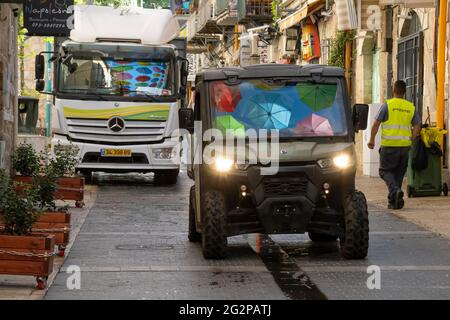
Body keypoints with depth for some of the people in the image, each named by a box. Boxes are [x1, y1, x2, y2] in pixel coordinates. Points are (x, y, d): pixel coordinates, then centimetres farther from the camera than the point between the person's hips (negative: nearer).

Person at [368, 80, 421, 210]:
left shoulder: (387, 105, -4)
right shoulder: (411, 107, 8)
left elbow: (376, 124, -7)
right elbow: (417, 126, 6)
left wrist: (372, 140, 0)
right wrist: (410, 141, 14)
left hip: (389, 145, -4)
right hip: (405, 145, 4)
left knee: (385, 170, 5)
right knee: (399, 172, 13)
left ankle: (395, 190, -20)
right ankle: (393, 201, 12)